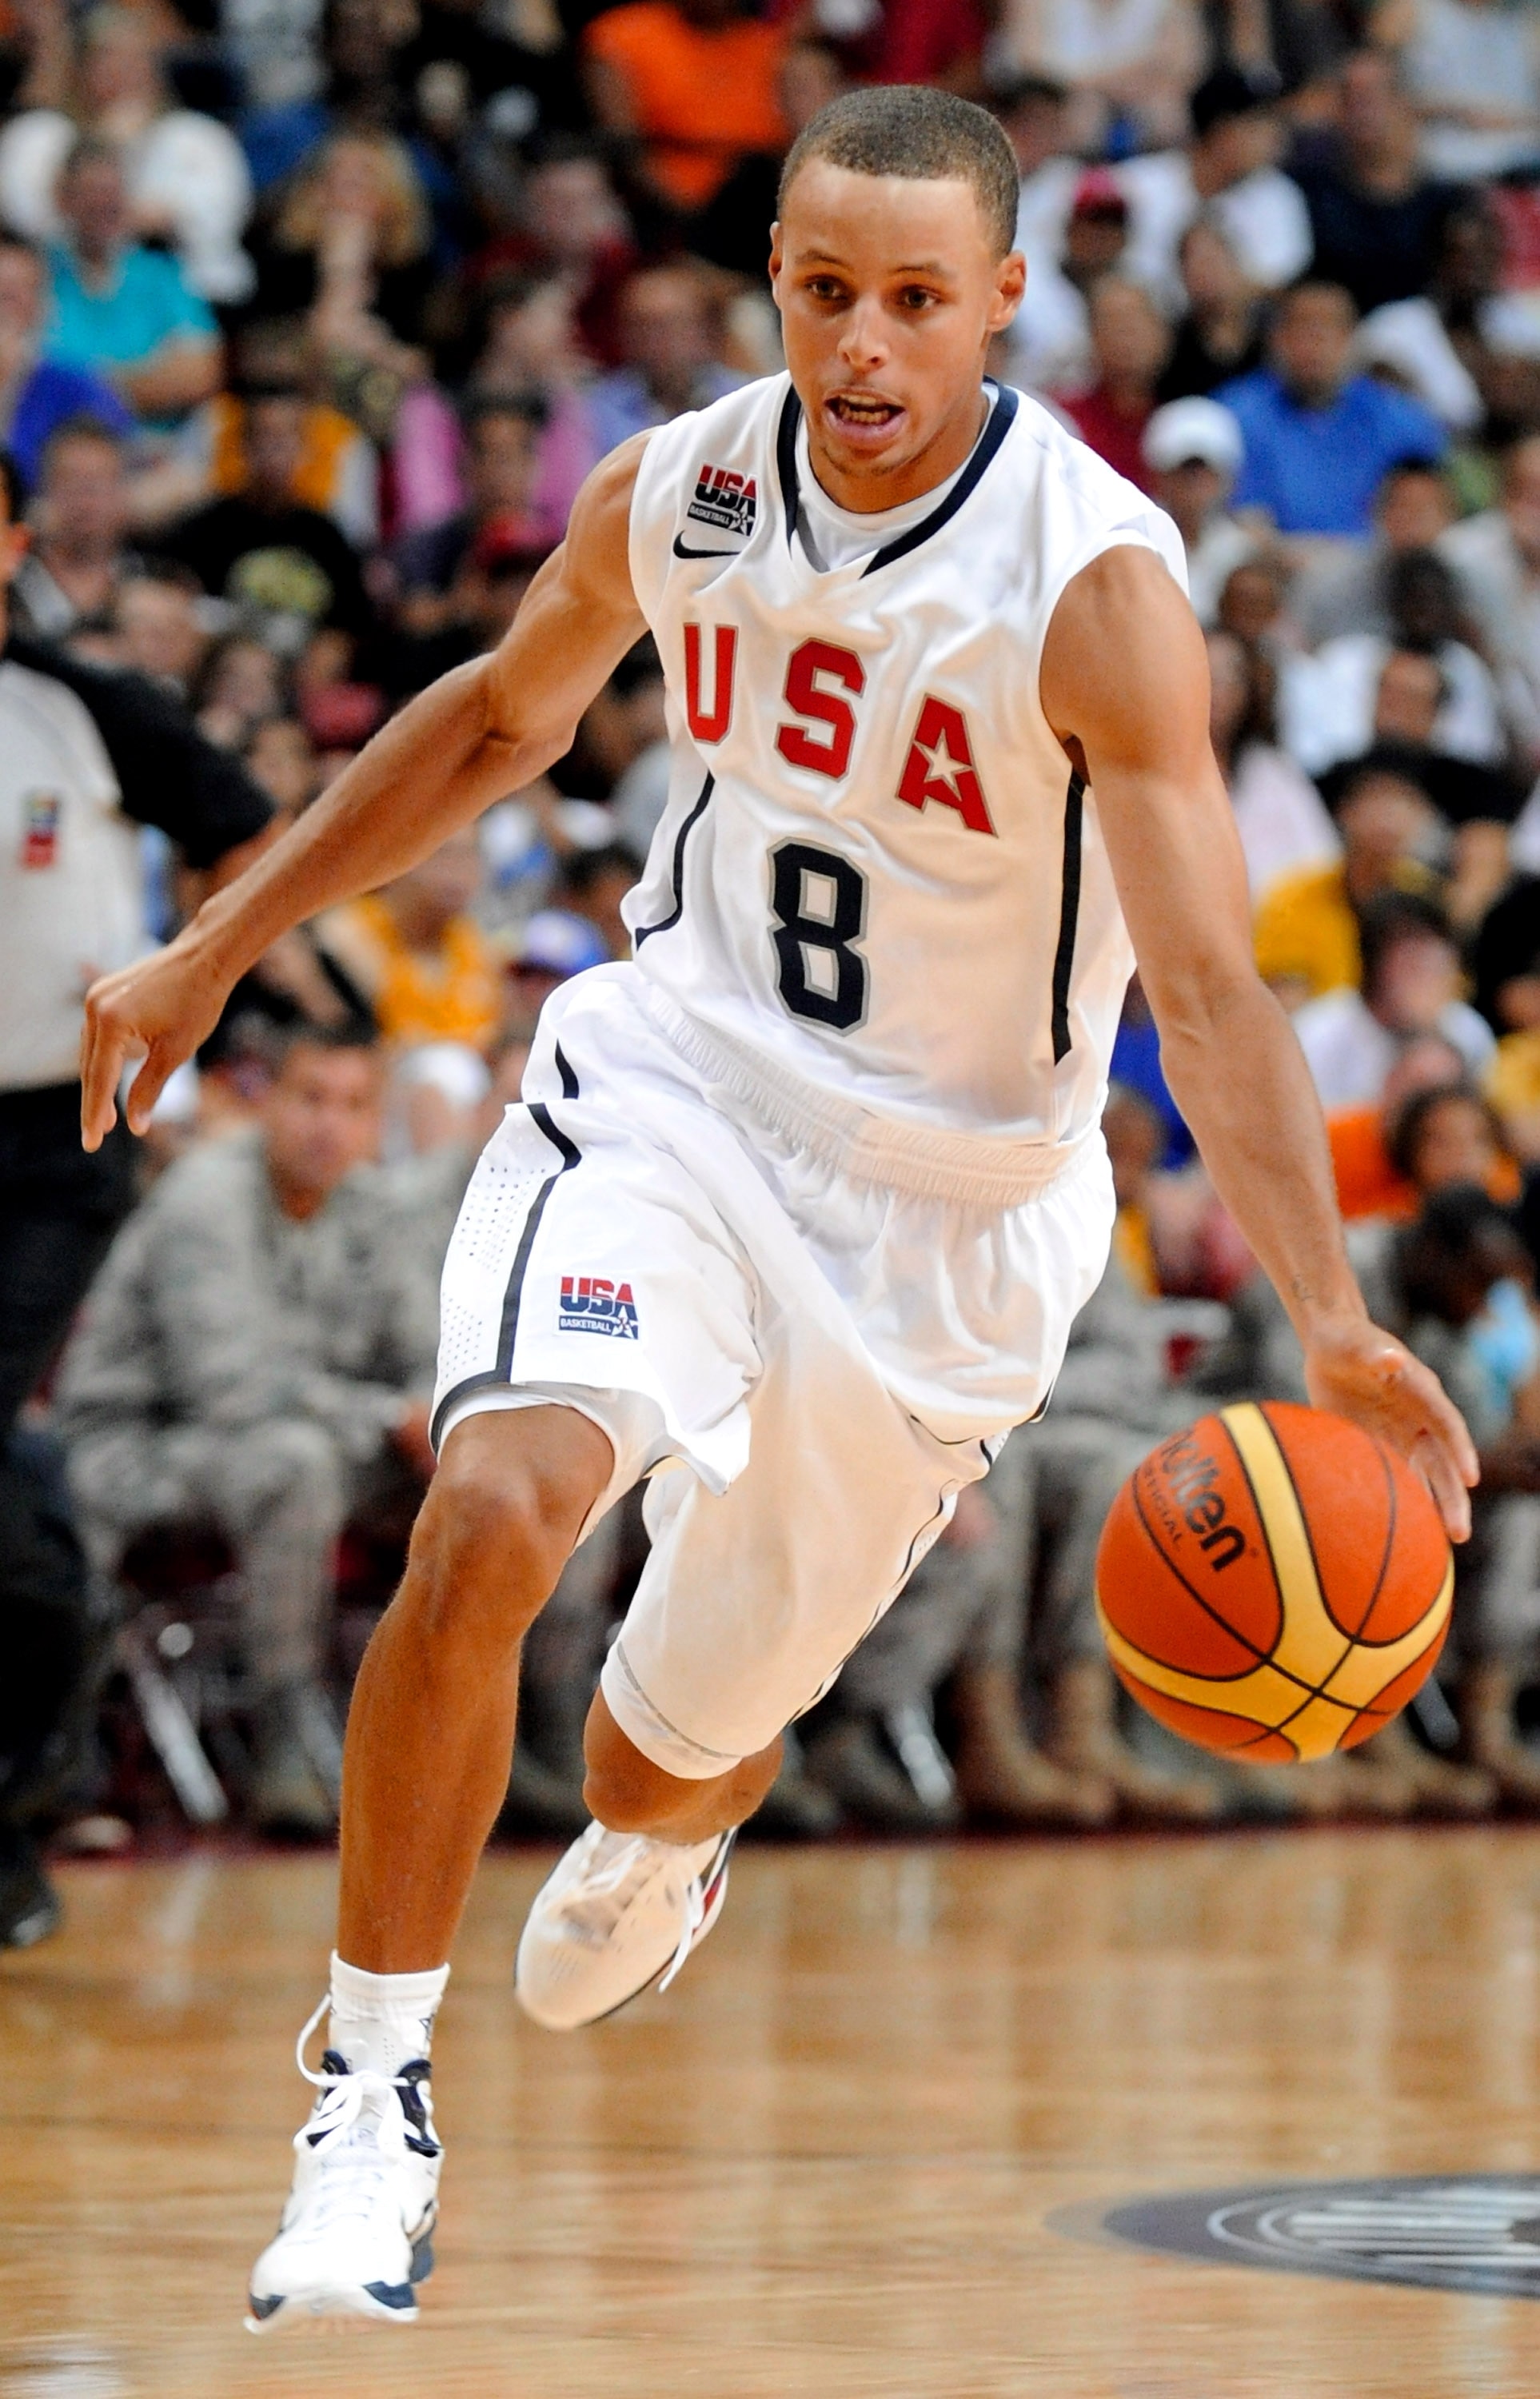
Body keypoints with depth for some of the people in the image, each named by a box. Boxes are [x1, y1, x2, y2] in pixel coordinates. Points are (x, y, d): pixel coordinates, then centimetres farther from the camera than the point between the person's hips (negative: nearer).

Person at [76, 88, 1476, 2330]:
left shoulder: (1098, 583, -23)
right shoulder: (678, 496, -9)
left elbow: (1213, 989, -29)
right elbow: (501, 716, 13)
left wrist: (1330, 1321, -43)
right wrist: (216, 949, 14)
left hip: (949, 1199, -2)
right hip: (676, 1076, 2)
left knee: (683, 1740, 11)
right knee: (491, 1514, -27)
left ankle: (653, 1857, 53)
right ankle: (373, 2098, -12)